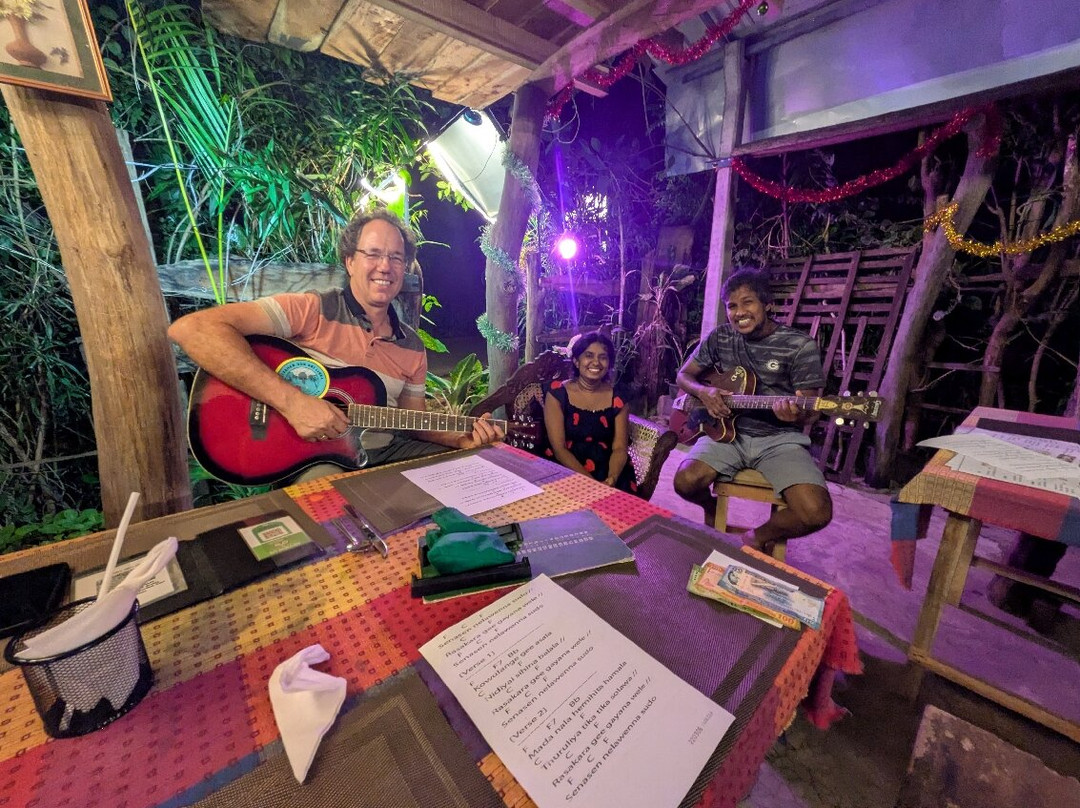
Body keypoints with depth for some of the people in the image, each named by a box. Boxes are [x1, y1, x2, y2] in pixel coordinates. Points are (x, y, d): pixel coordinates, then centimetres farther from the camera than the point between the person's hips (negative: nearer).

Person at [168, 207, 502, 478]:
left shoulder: (412, 346, 6)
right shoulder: (313, 309, -11)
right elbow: (191, 328, -21)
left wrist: (460, 438, -6)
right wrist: (291, 400, -29)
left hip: (385, 452, 6)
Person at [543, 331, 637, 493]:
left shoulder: (617, 398, 2)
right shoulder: (557, 393, -5)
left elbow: (619, 448, -1)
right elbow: (558, 448, -10)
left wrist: (611, 479, -21)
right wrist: (591, 482, -21)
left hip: (606, 468, 2)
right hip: (565, 469, -1)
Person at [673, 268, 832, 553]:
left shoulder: (800, 346, -5)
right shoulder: (721, 337, 4)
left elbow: (808, 414, -4)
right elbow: (683, 375, 10)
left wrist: (796, 413, -30)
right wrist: (704, 392, -13)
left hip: (779, 438, -1)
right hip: (728, 430, 2)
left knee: (816, 513, -23)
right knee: (686, 482, -26)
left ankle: (760, 537, 10)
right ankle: (712, 508, 13)